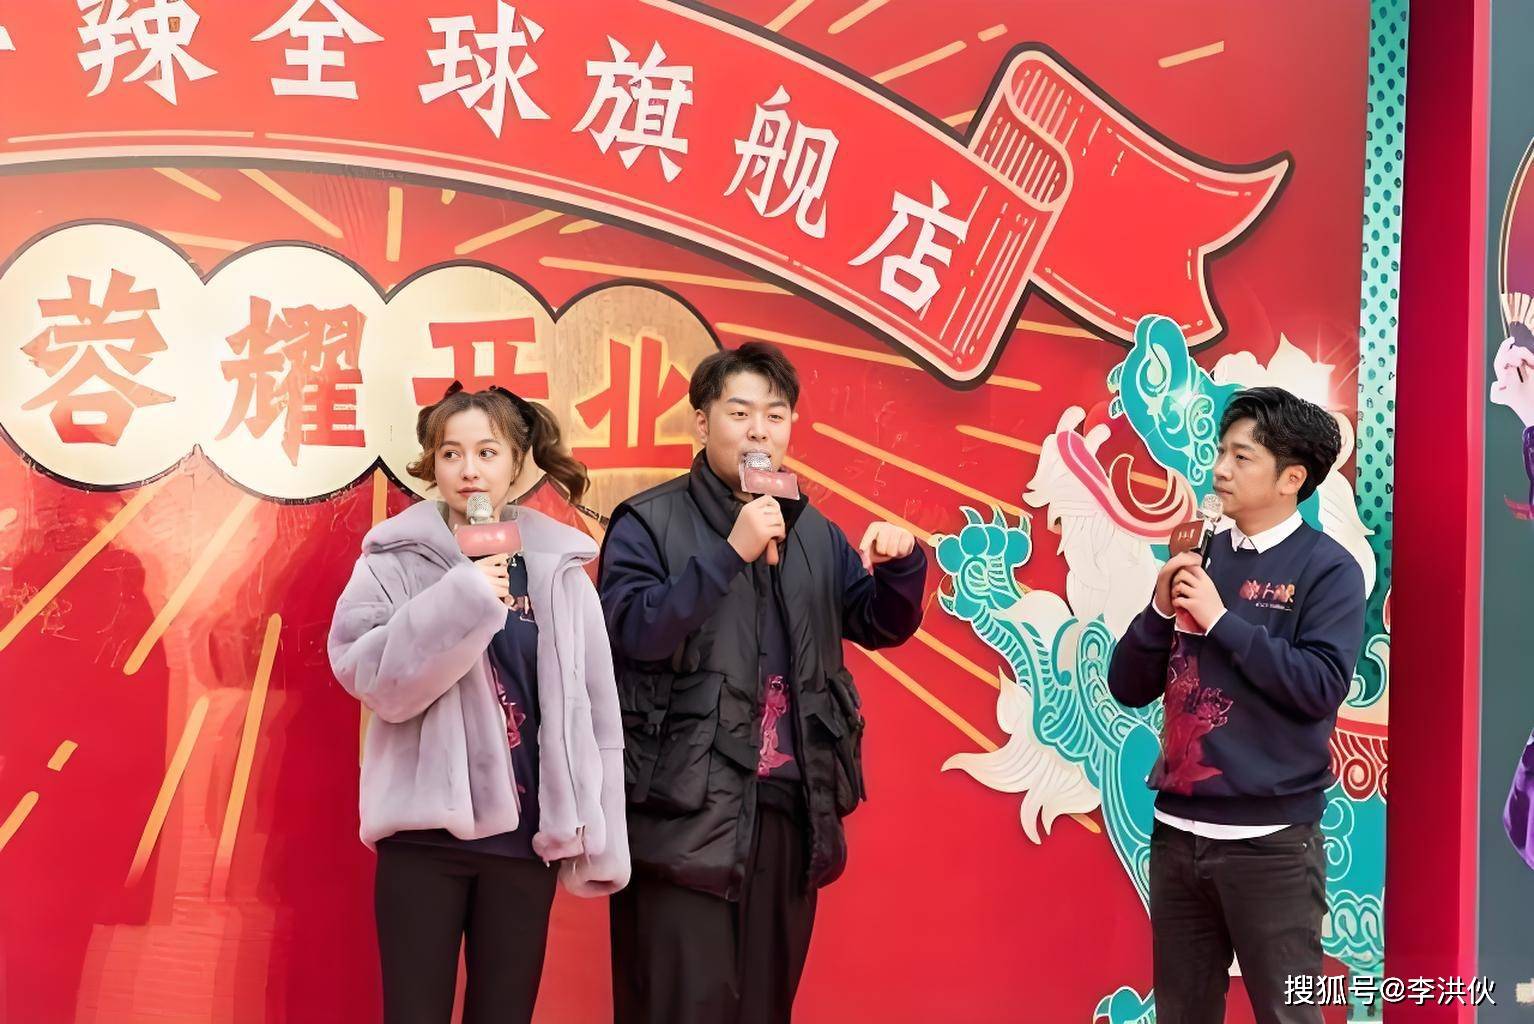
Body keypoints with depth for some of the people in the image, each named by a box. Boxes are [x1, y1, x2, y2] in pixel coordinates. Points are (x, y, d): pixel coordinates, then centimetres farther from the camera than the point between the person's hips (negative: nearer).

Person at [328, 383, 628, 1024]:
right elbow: (368, 674, -13)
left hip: (524, 833, 2)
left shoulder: (558, 564, 4)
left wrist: (596, 840, 3)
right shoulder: (395, 558, -1)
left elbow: (591, 710, 5)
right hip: (425, 826, -2)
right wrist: (462, 599, -23)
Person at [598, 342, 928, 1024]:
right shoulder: (649, 523, -3)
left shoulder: (814, 533, 14)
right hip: (687, 813, -5)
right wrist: (732, 553, -22)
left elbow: (885, 625, 17)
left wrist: (902, 561, -4)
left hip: (790, 808, 6)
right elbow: (633, 630, -17)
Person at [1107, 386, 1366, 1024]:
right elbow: (1128, 688, 8)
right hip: (1177, 831, 5)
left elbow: (1321, 686, -18)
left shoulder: (1327, 567, -5)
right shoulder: (1202, 556, 9)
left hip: (1269, 838, -5)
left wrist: (1222, 619, -16)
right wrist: (1161, 610, -8)